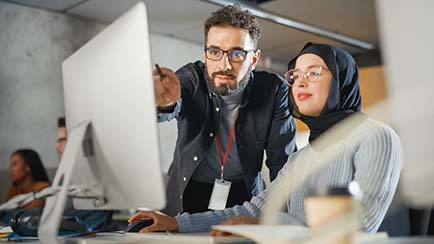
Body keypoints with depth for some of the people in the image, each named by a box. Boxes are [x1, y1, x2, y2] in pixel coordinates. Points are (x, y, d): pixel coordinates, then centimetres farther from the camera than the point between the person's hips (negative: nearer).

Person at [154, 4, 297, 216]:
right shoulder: (192, 77, -12)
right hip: (189, 192, 0)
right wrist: (163, 102, -57)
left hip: (245, 192, 1)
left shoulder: (273, 90, -11)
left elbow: (283, 161, -8)